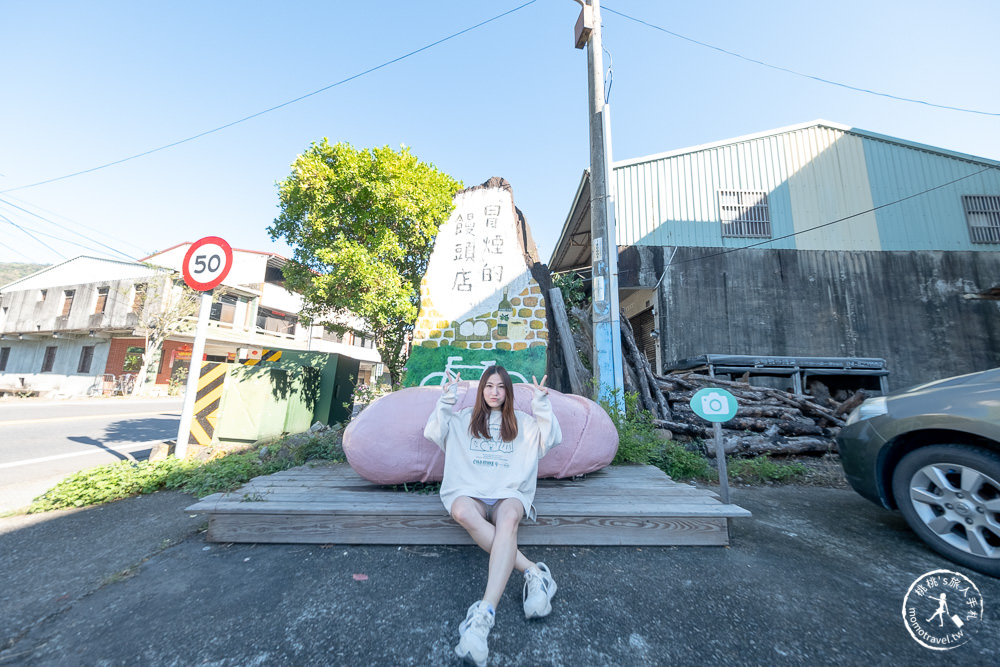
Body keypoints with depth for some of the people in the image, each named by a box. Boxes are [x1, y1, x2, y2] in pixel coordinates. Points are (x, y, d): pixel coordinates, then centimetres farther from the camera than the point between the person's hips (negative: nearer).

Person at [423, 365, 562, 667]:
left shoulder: (522, 422, 17)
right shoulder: (464, 419, 17)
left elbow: (552, 438, 6)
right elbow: (433, 432, 7)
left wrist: (542, 405, -6)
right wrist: (446, 399, -5)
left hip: (509, 493, 0)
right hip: (469, 491, 1)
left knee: (508, 518, -36)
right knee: (462, 512, -36)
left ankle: (485, 612, -46)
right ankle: (533, 571, -35)